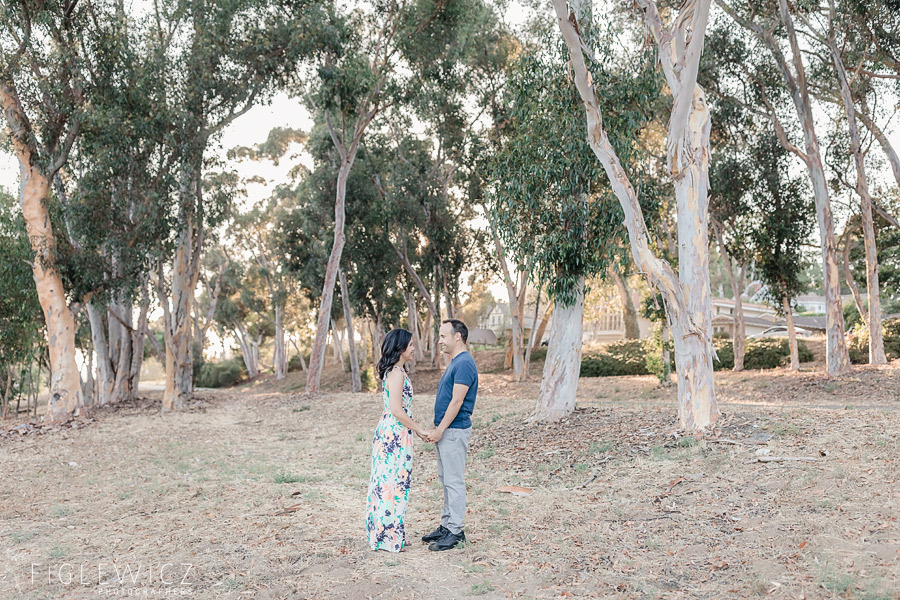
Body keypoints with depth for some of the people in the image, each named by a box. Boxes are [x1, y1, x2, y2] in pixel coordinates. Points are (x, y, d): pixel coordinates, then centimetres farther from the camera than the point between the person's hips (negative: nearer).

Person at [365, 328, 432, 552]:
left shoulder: (394, 371, 13)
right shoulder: (396, 373, -17)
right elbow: (397, 410, -21)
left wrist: (417, 428, 17)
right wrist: (418, 429, -11)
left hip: (389, 432, 10)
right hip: (395, 435, -10)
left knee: (386, 481, 14)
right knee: (393, 482, -2)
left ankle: (382, 534, 23)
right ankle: (389, 537, 7)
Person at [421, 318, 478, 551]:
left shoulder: (464, 363, -18)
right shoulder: (454, 362, 15)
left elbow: (456, 402, -21)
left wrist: (439, 430, -18)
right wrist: (436, 430, 17)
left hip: (455, 431, -10)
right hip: (445, 430, 10)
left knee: (454, 481, -3)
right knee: (446, 479, 15)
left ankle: (455, 531, 5)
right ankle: (446, 525, 23)